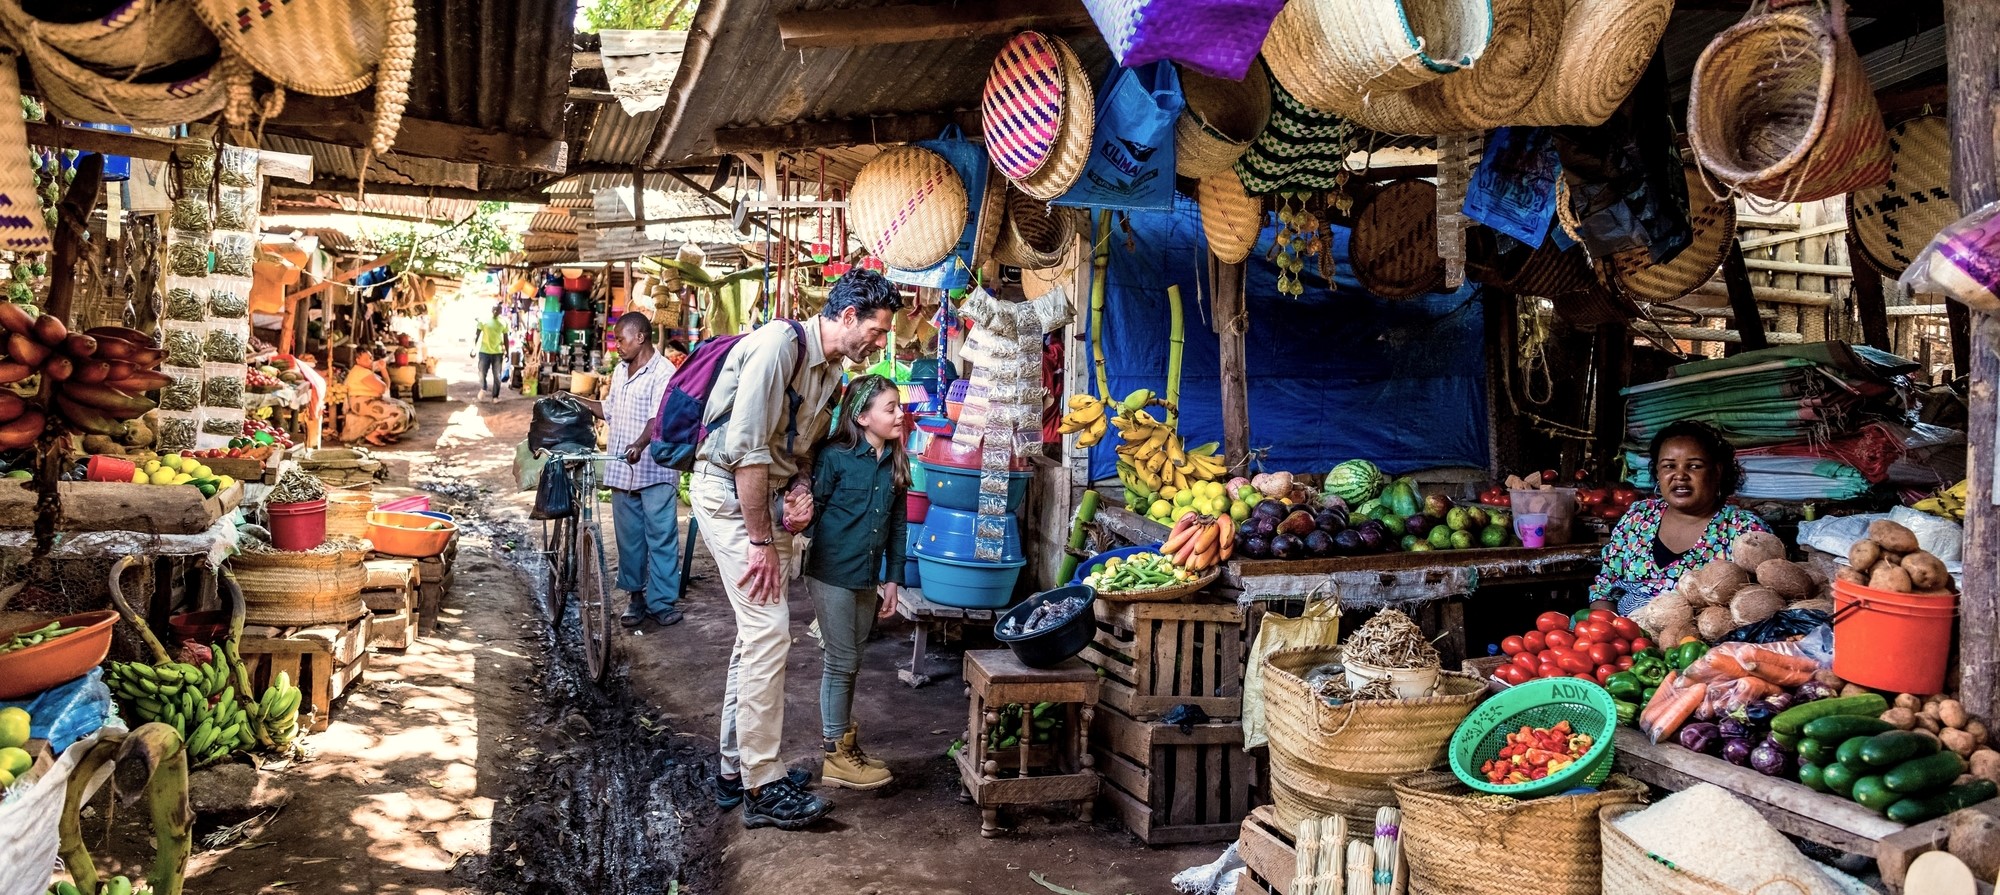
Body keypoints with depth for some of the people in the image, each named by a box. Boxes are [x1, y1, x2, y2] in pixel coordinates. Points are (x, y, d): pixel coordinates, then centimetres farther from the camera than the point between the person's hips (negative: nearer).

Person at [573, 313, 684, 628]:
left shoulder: (663, 373, -12)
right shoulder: (620, 372, 15)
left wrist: (639, 444, -39)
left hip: (654, 471, -8)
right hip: (622, 470, 8)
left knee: (660, 538, -3)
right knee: (629, 539, 12)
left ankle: (662, 602, 1)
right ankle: (635, 596, 22)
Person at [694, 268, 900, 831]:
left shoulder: (831, 369, 11)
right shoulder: (780, 345, -18)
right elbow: (747, 447, -23)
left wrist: (801, 489, -3)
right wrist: (760, 541, -21)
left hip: (770, 495, 10)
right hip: (730, 493, -9)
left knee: (758, 632, 12)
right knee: (768, 629, -13)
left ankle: (735, 770, 23)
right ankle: (763, 788, -7)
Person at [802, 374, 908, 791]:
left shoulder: (895, 463, 6)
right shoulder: (834, 456, -13)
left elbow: (897, 525, 11)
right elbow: (811, 508, -10)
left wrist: (892, 579, 10)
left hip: (868, 578, 6)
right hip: (832, 573, -6)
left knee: (846, 661, 15)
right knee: (842, 660, 0)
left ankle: (840, 734, 27)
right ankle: (835, 752, 10)